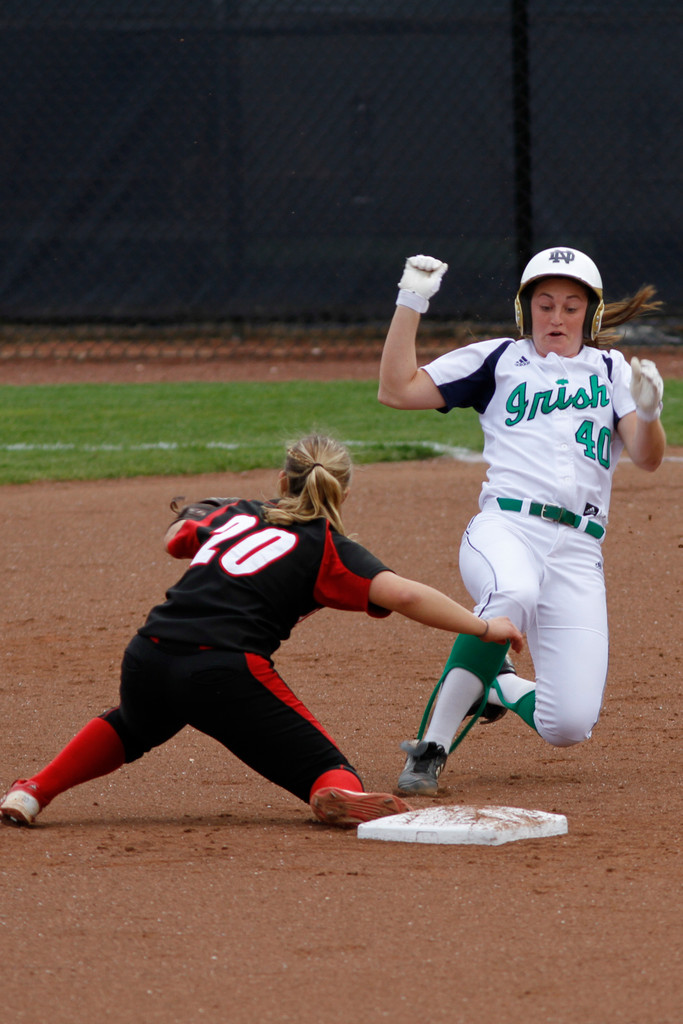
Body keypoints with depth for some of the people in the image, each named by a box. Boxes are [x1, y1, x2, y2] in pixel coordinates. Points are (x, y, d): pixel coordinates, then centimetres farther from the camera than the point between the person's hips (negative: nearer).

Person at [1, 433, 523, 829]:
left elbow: (177, 539, 42)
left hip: (148, 658, 6)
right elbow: (402, 595, -7)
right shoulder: (327, 549, 7)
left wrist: (193, 518, 63)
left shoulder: (235, 513, 23)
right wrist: (483, 627, 0)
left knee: (133, 728, 40)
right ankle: (339, 795, -39)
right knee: (327, 769, -3)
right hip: (225, 671, -6)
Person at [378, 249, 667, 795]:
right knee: (514, 595, -41)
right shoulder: (500, 360, 17)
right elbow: (397, 390, 10)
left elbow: (648, 458, 5)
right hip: (504, 529, -2)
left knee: (568, 726, -12)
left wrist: (647, 412, -17)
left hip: (578, 550, 2)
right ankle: (430, 748, -31)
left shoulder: (610, 370, 19)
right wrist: (411, 303, 4)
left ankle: (498, 688, 24)